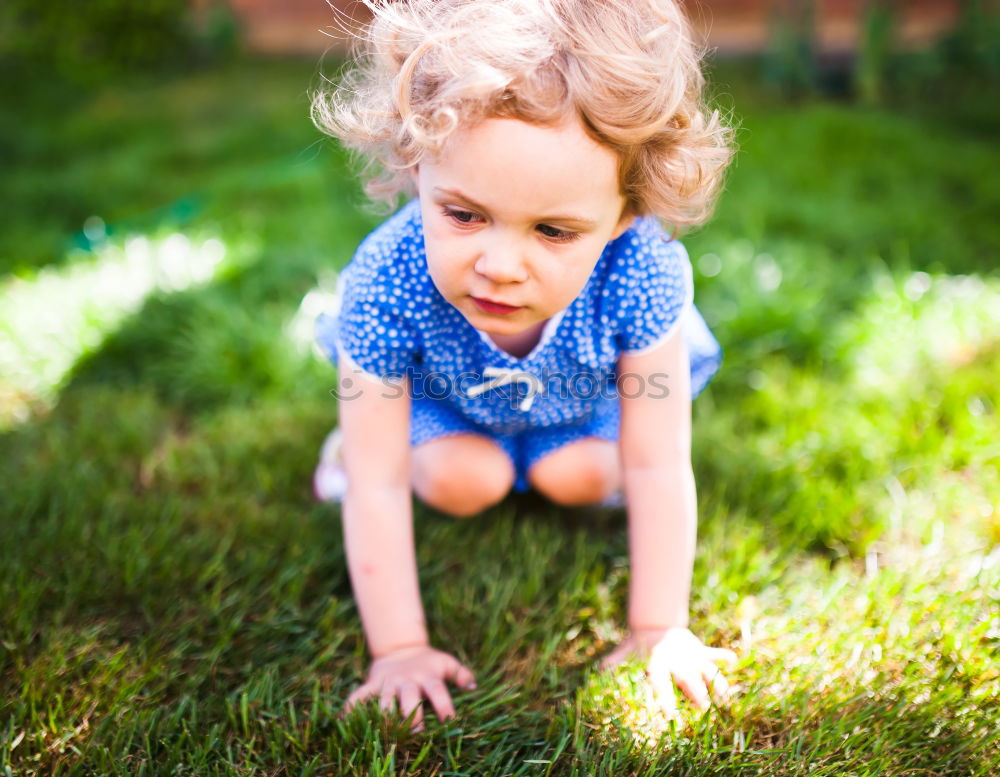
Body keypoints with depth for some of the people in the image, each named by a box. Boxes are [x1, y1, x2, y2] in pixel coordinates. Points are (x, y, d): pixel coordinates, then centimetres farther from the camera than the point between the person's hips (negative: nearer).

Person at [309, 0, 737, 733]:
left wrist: (660, 631, -24)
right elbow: (376, 489, -34)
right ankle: (357, 434, 14)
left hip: (578, 393, 1)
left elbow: (657, 470, -32)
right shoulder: (388, 285, -45)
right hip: (442, 392, -1)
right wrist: (401, 648, -27)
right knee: (461, 482, -15)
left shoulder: (641, 278, -45)